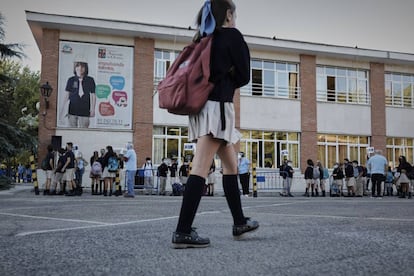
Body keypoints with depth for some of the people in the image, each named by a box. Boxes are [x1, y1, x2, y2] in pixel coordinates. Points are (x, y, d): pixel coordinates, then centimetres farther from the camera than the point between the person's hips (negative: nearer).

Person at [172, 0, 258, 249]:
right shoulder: (233, 35, 0)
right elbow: (244, 76, -1)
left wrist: (224, 85, 13)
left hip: (202, 104, 8)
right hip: (218, 105, -8)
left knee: (231, 164, 15)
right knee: (201, 168, -14)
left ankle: (240, 223, 21)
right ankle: (183, 232, -16)